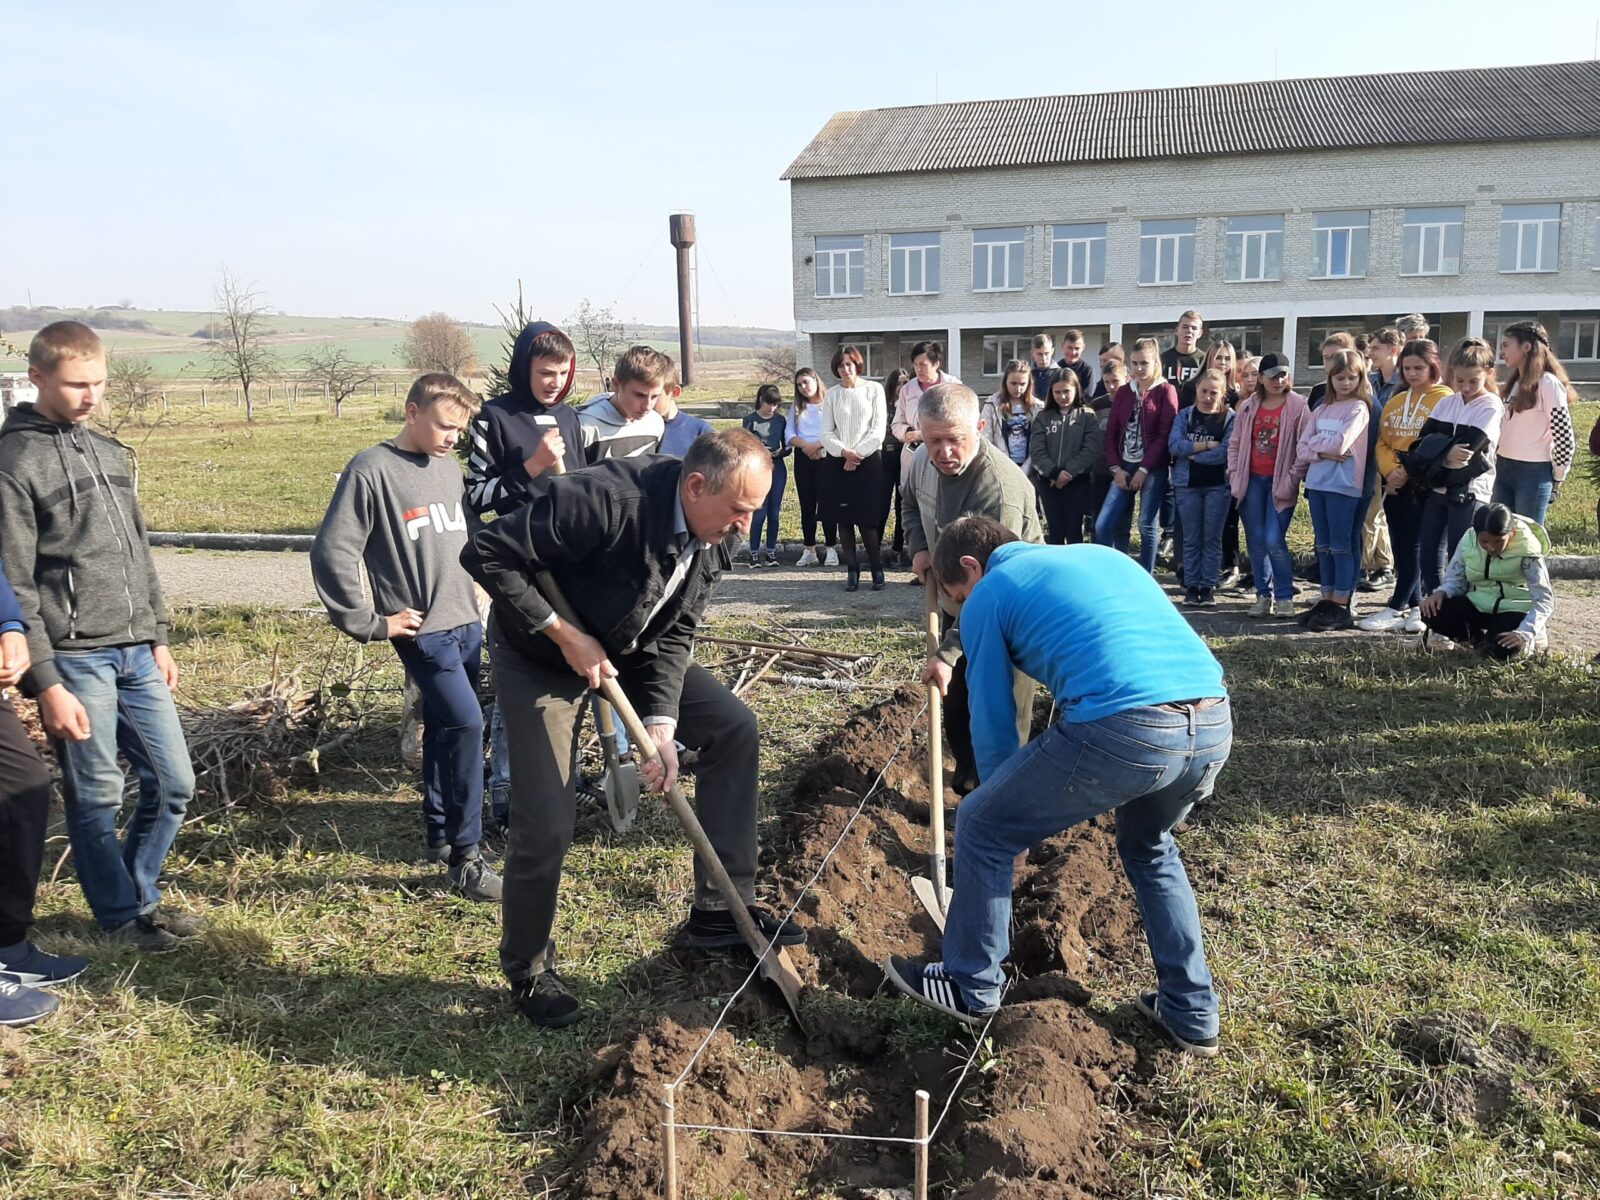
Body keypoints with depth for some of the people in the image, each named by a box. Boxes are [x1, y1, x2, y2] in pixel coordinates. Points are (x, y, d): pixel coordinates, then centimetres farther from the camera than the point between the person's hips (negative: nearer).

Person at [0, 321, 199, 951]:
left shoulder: (109, 451, 13)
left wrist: (158, 638, 17)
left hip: (137, 655, 7)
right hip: (75, 661, -6)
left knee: (174, 783, 10)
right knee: (96, 797, 5)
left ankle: (139, 894, 29)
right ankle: (121, 915, 23)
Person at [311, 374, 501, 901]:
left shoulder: (449, 466, 12)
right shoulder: (372, 470, -9)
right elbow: (332, 552, -11)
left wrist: (470, 595, 15)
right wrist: (371, 622, -11)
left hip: (465, 624, 7)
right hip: (422, 629, -7)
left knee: (445, 728, 15)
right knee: (465, 723, -16)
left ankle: (440, 829, 31)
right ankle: (466, 857, -8)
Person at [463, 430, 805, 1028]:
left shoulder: (711, 537, -11)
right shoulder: (607, 500, -35)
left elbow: (673, 635, -6)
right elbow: (487, 554, -32)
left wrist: (661, 725, -19)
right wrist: (565, 634, -29)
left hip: (627, 649, 7)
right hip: (542, 655, -7)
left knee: (734, 726, -3)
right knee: (544, 828, -8)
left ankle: (721, 909, 7)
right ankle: (527, 969, 20)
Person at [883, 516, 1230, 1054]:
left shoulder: (989, 596, 13)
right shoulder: (1101, 553, 31)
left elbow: (992, 723, 15)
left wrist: (1019, 816, 30)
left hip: (1122, 727, -7)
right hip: (1215, 724, 7)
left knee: (980, 829, 16)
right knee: (1149, 847, 35)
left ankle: (971, 988, 31)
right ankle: (1192, 1013, 37)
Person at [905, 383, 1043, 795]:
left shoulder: (1002, 488, -36)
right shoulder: (922, 460, -9)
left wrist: (947, 652, -37)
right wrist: (919, 547, -3)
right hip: (956, 605, 8)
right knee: (955, 706, 20)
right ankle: (967, 785, 41)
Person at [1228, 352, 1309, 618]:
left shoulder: (1298, 406, -5)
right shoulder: (1249, 406, 9)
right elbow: (1235, 444, 14)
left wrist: (1292, 479, -11)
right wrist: (1235, 474, 5)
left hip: (1280, 482, -4)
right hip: (1252, 479, 4)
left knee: (1274, 541, -11)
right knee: (1256, 540, 6)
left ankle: (1284, 597, 2)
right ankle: (1264, 595, 16)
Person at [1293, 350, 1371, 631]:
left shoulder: (1359, 408, -4)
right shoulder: (1322, 410, 14)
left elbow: (1340, 444, -17)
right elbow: (1302, 447, 5)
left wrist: (1314, 443, -1)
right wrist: (1324, 452, -13)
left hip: (1344, 485, -6)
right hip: (1317, 483, 6)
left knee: (1341, 546, -3)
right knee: (1323, 546, 11)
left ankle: (1342, 608, 2)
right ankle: (1327, 600, 18)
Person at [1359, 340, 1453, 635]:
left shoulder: (1444, 399, -5)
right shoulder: (1396, 401, 15)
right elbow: (1382, 441, 10)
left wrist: (1408, 473, -16)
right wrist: (1390, 471, -7)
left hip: (1424, 485, -7)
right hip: (1395, 485, 7)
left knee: (1414, 549, -3)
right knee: (1401, 549, 9)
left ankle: (1394, 610, -2)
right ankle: (1414, 609, 19)